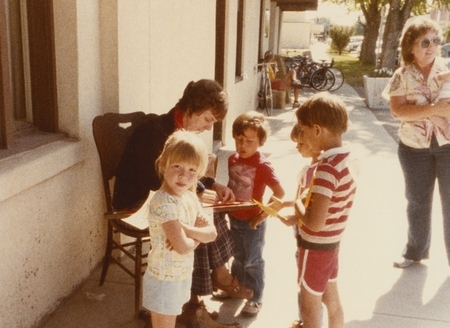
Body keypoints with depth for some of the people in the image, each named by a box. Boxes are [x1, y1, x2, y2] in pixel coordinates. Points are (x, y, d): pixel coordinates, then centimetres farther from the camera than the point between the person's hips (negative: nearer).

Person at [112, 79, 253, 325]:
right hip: (137, 203, -8)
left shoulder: (185, 131, 2)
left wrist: (214, 187, -2)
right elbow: (152, 184, -28)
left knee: (209, 211, -8)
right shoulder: (154, 130, -24)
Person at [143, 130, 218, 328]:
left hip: (182, 275, 8)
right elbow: (182, 247, -30)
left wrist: (185, 229, -20)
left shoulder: (190, 197, 0)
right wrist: (198, 235, -9)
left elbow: (212, 233, -2)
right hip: (164, 278, -8)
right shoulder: (164, 202, -27)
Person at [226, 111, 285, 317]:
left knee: (253, 261, 10)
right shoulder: (233, 159, -4)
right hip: (234, 219, 6)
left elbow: (279, 194, -23)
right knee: (238, 257, 25)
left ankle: (256, 298, 28)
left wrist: (262, 216, -21)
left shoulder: (262, 166, -23)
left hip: (252, 222, -6)